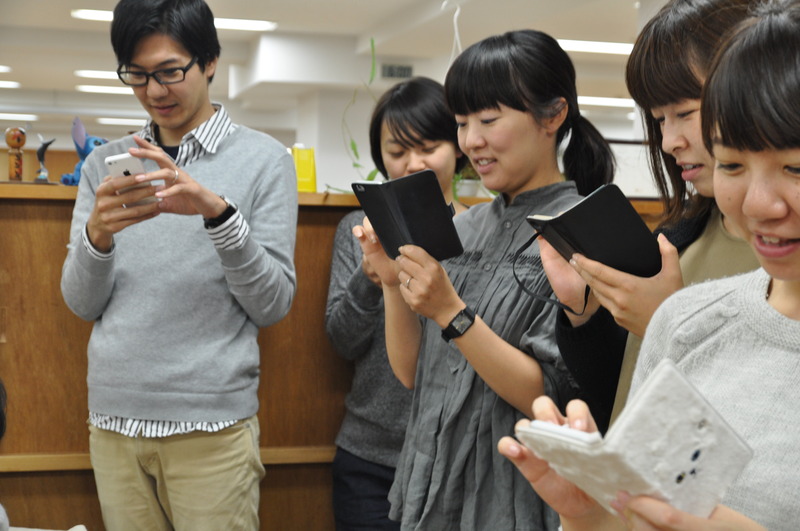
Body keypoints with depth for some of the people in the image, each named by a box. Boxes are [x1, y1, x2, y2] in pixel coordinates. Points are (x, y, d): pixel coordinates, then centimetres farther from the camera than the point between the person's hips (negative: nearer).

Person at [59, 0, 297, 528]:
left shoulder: (264, 159, -3)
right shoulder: (105, 163, 7)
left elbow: (273, 304, -7)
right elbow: (83, 303, 5)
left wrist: (218, 212, -21)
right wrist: (97, 234, -15)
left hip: (211, 425, -3)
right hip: (113, 421, 3)